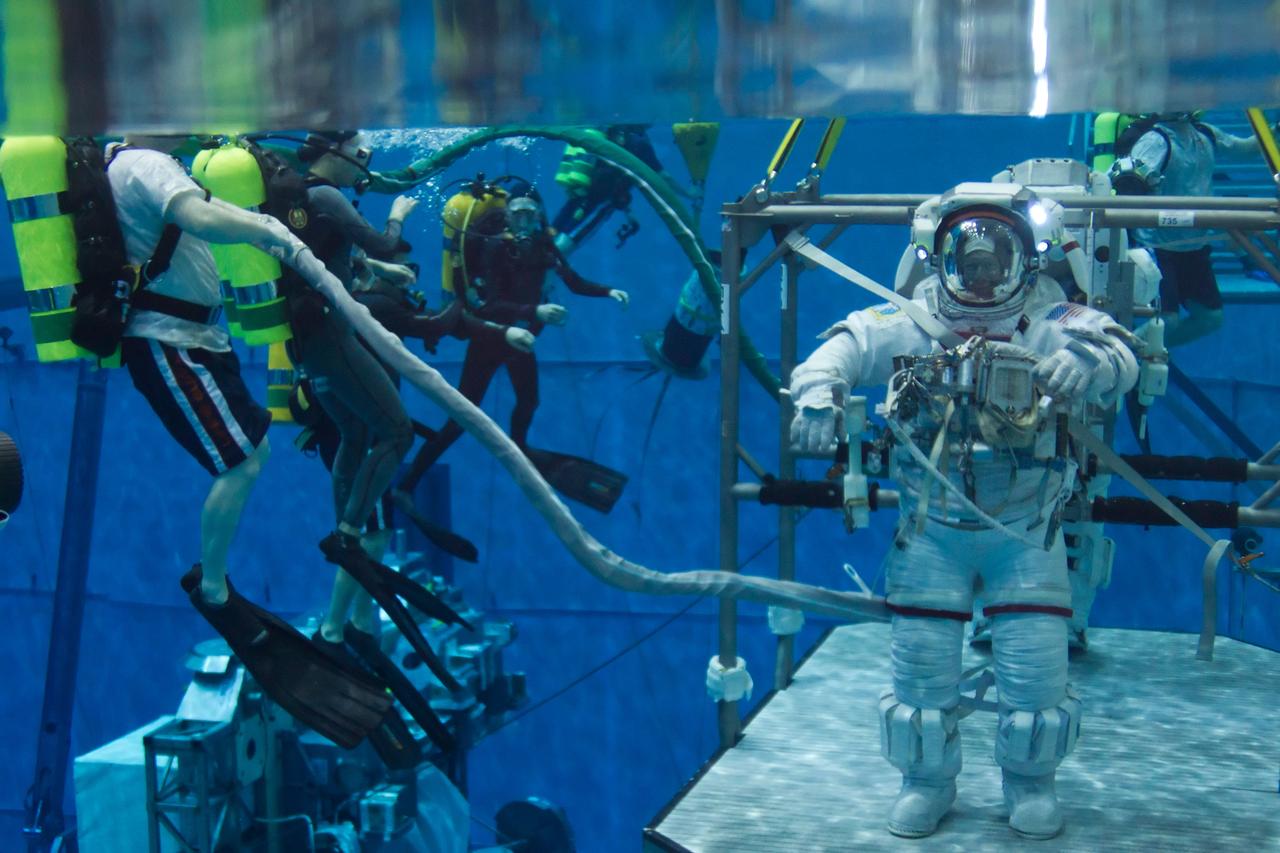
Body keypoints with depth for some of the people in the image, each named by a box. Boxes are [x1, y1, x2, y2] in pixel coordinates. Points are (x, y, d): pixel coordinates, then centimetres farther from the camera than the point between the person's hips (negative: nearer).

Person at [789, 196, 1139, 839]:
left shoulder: (1047, 326, -5)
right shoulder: (908, 325, -2)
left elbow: (1119, 358, -18)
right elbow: (846, 345, -11)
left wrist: (1087, 361, -42)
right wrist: (818, 388, -34)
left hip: (1025, 532, -1)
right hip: (931, 529, 1)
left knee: (1035, 665, -2)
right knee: (919, 662, 3)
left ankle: (1030, 782, 25)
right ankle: (927, 781, 27)